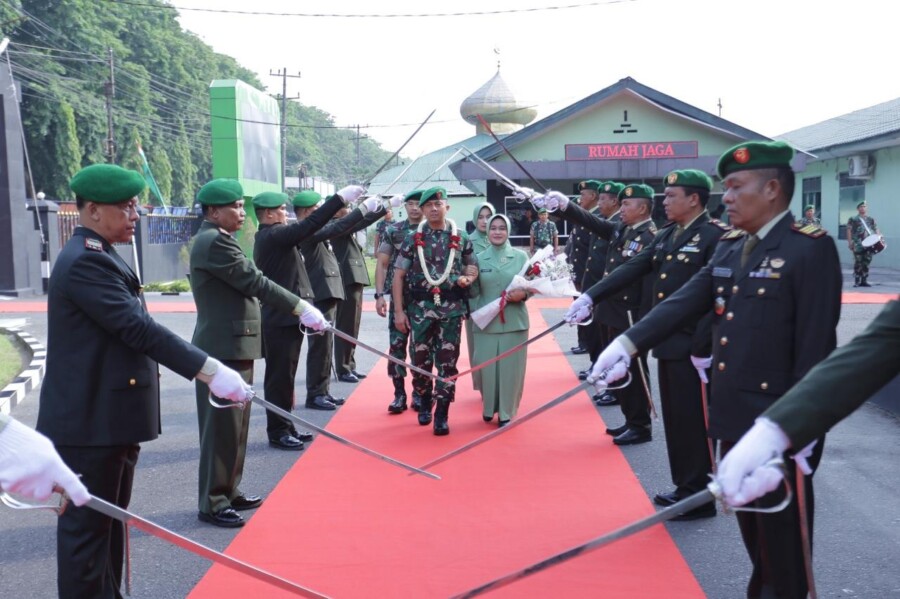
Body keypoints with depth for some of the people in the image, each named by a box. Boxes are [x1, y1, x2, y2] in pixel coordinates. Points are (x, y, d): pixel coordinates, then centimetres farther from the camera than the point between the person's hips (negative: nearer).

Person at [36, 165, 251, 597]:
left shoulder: (99, 256, 14)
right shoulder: (84, 262, -19)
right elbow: (138, 329, -27)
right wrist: (209, 370, -29)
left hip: (111, 417, 10)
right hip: (90, 423, -10)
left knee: (109, 522, 18)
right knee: (86, 526, 0)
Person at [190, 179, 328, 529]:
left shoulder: (214, 239, 17)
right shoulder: (214, 242, -15)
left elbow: (246, 285, 20)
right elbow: (255, 282, -18)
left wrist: (298, 308, 18)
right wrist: (301, 307, -15)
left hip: (233, 347, 10)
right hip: (222, 349, -10)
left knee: (235, 425, 16)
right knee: (222, 427, -3)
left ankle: (229, 492, 27)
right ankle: (212, 503, 6)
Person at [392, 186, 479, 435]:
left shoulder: (461, 238, 5)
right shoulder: (413, 239, 3)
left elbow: (473, 265, 16)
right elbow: (399, 275, 2)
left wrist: (468, 278, -9)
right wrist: (399, 311, -4)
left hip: (452, 307, 0)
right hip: (420, 307, 0)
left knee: (447, 361, 0)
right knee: (421, 359, 8)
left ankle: (442, 415, 7)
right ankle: (425, 402, 31)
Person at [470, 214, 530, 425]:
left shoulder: (521, 256, 1)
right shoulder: (479, 258, 5)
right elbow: (474, 292, 5)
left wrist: (523, 294, -17)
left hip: (514, 321, -1)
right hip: (486, 323, 1)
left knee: (510, 367, 3)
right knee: (487, 366, 5)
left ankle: (506, 412, 17)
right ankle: (489, 408, 27)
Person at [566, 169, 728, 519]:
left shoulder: (716, 236, -13)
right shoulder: (667, 235, 13)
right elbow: (632, 269, 9)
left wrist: (702, 349, -22)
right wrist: (591, 297, 0)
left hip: (692, 347, -8)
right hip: (668, 343, 8)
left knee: (693, 421, 0)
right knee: (675, 419, 15)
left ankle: (699, 496, 12)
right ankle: (685, 486, 27)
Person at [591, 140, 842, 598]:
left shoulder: (811, 248, -14)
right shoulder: (729, 247, 10)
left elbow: (815, 346, -17)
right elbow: (685, 302, 5)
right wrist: (630, 342, -8)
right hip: (734, 416, 7)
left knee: (781, 534, 7)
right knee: (751, 524, 20)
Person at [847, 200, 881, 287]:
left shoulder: (871, 219, 17)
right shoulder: (853, 219, 3)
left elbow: (876, 229, 17)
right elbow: (849, 231, -1)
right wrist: (850, 242, -10)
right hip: (858, 245, -4)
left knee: (867, 262, 5)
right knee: (858, 262, -7)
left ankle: (864, 280, 12)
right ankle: (857, 281, -1)